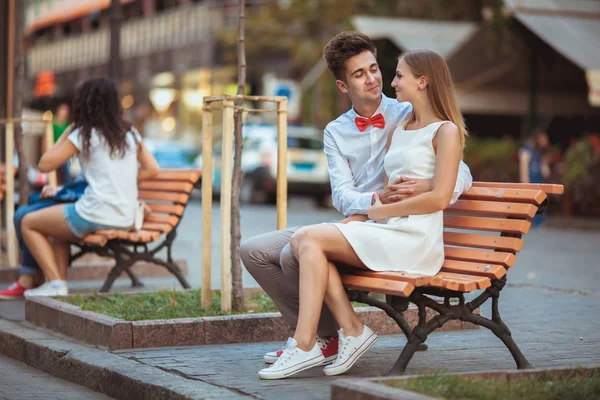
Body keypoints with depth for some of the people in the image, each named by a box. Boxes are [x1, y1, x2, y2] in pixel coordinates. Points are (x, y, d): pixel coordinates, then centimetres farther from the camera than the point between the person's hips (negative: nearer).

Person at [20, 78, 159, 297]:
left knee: (29, 223, 12)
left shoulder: (84, 134, -6)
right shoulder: (129, 133, 11)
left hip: (95, 217, -7)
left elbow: (44, 164, -3)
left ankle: (55, 283, 2)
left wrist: (66, 132, 6)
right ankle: (60, 284, 20)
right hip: (126, 220, 7)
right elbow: (152, 169, 13)